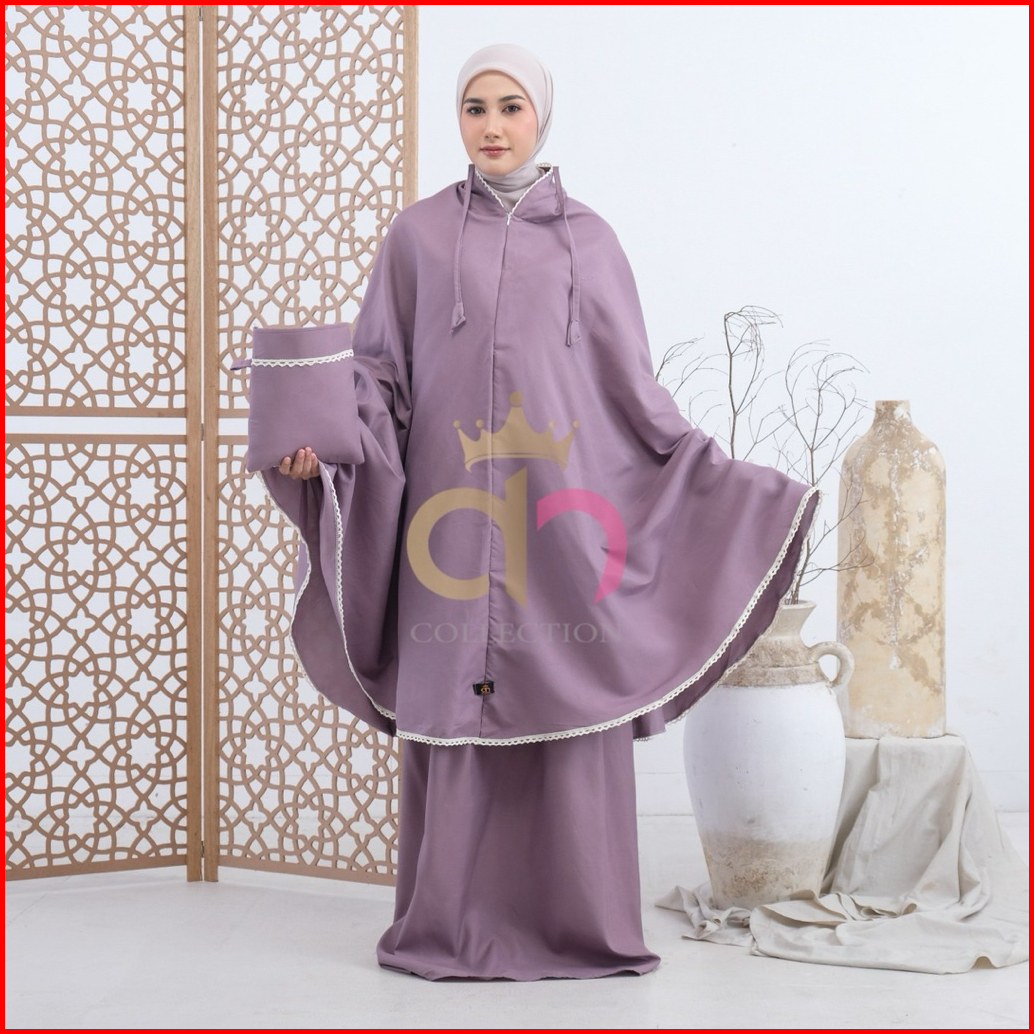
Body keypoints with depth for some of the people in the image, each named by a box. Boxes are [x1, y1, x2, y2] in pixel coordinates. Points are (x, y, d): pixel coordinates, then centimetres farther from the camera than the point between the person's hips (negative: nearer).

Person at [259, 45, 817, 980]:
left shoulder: (588, 240, 9)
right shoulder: (418, 235, 8)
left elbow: (633, 386, 10)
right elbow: (380, 375, 5)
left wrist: (721, 474, 4)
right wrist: (323, 437, -13)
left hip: (564, 507, 1)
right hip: (456, 509, 0)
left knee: (572, 714, 0)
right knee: (454, 716, 0)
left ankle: (578, 923, 10)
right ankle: (453, 928, 9)